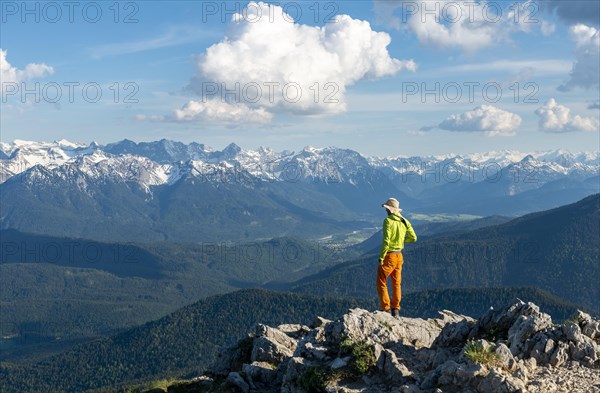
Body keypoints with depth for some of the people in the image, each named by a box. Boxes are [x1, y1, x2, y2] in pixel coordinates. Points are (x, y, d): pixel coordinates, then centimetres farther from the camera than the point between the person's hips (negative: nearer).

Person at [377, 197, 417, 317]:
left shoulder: (388, 221, -16)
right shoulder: (404, 221, 4)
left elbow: (386, 241, -22)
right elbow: (413, 238, 7)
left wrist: (381, 258, -18)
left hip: (388, 256, -6)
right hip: (399, 256, 6)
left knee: (381, 283, 4)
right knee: (396, 283, 15)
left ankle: (385, 308, 0)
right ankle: (395, 309, 16)